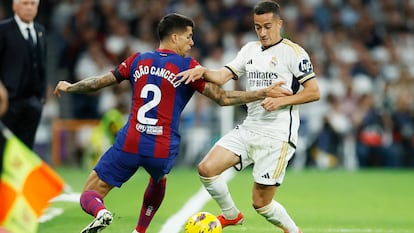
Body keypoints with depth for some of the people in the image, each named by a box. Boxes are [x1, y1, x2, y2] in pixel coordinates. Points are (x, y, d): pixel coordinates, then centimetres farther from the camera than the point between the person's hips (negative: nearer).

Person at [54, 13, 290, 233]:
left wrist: (69, 87, 34)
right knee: (158, 179, 37)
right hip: (163, 150, 0)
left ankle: (101, 213, -28)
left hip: (129, 144, 0)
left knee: (89, 195, 6)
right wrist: (264, 93, -1)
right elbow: (222, 97, -6)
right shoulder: (188, 67, -1)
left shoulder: (138, 61, 8)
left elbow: (99, 82, 16)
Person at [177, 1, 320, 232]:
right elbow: (223, 76, 2)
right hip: (249, 129, 6)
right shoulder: (250, 50, 12)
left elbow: (314, 92, -8)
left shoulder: (293, 52, -7)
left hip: (278, 135, -6)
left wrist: (281, 101, -18)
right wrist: (202, 71, -18)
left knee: (261, 203, -5)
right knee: (207, 168, -9)